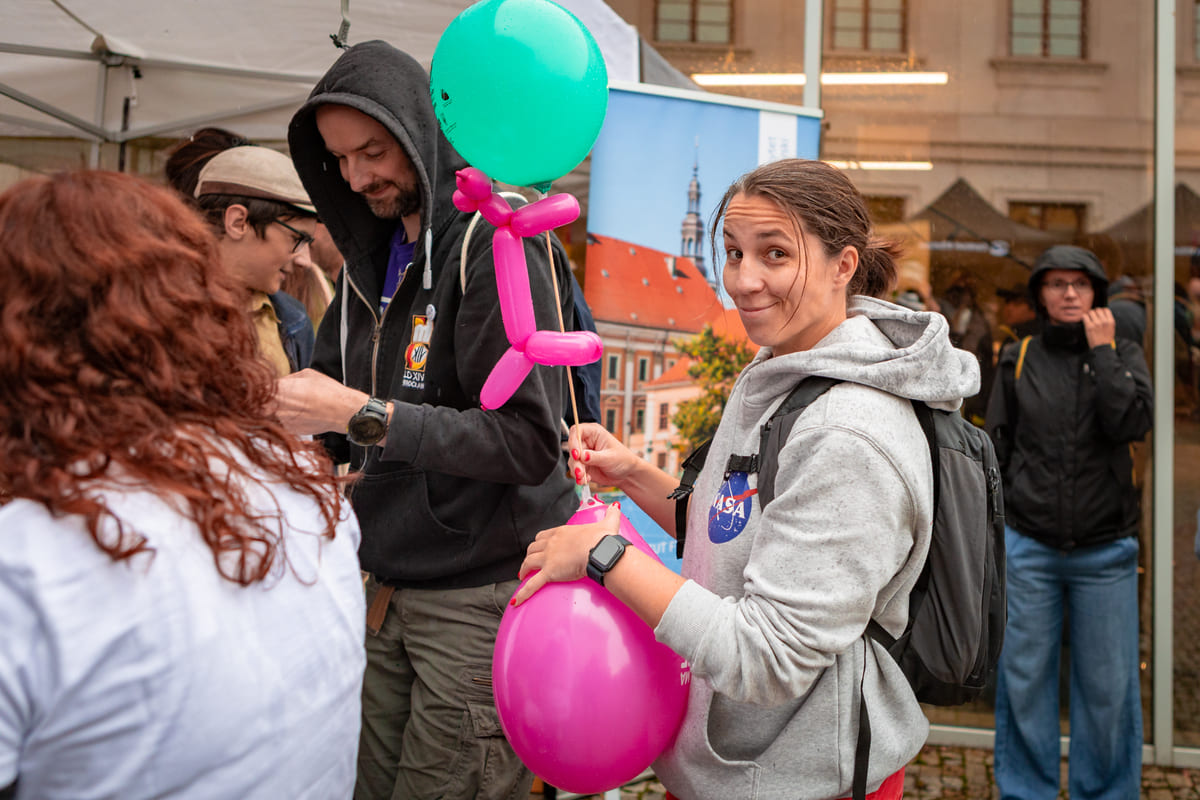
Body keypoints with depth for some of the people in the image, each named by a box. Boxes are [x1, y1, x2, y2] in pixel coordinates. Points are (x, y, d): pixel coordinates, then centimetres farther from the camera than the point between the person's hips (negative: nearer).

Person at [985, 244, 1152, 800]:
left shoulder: (1123, 354, 5)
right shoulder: (1019, 360, 5)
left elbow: (1130, 424, -15)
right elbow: (994, 451, 9)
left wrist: (1101, 350, -11)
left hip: (1104, 551, 0)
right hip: (1028, 549, 0)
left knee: (1107, 686, 7)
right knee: (1023, 680, 7)